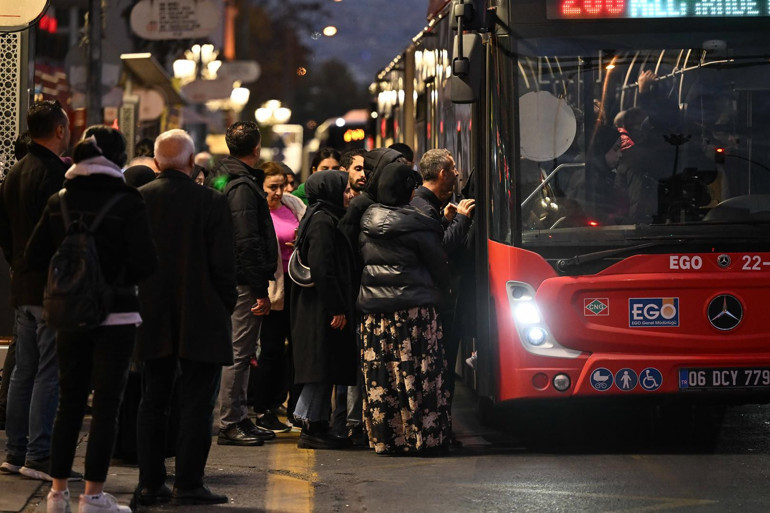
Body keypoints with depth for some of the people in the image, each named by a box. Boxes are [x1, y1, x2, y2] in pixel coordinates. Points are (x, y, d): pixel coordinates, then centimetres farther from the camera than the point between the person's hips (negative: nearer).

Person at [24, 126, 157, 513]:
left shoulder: (59, 202, 1)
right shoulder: (126, 202, -12)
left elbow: (34, 257, 1)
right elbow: (146, 263, -16)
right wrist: (120, 275, 4)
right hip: (115, 315, -4)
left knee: (69, 401, 13)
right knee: (106, 404, 2)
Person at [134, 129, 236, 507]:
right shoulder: (212, 202, -10)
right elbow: (223, 264, -9)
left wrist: (135, 304, 13)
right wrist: (225, 308, 3)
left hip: (153, 320, 4)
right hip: (201, 320, -3)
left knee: (153, 402, 12)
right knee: (196, 404, 1)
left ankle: (150, 483, 13)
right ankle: (188, 484, -1)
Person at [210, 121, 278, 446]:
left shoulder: (224, 178, 15)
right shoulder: (242, 186, -16)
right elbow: (248, 242, -20)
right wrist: (261, 290, -18)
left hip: (233, 280, 10)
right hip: (244, 281, -10)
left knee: (240, 350, 14)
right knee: (239, 352, -6)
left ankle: (239, 419, 20)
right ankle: (230, 424, -4)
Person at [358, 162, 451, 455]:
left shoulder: (368, 222, 7)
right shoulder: (417, 225, -9)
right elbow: (440, 270, -2)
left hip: (374, 310, 5)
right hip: (414, 309, -5)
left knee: (380, 377, 6)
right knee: (418, 376, -2)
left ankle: (384, 439, 8)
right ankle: (422, 438, -2)